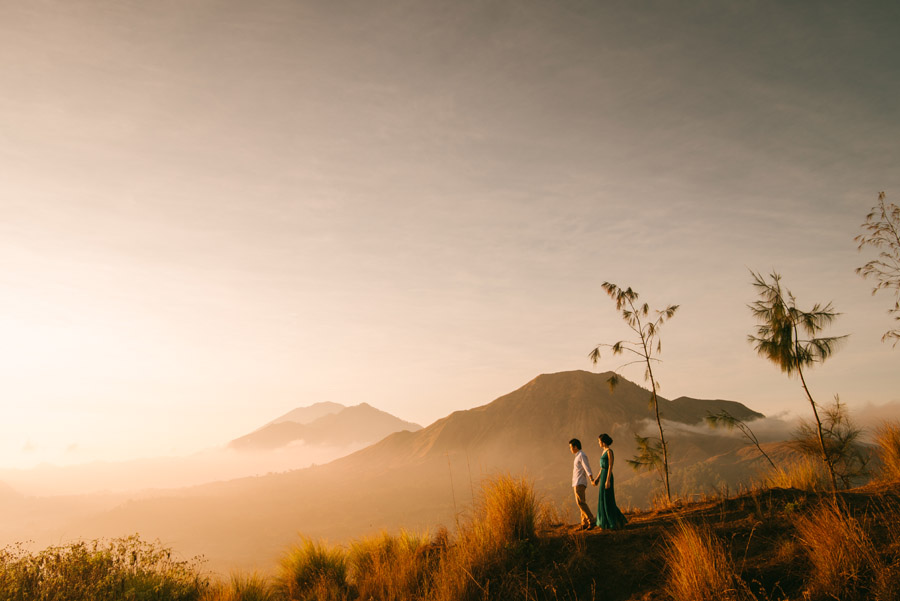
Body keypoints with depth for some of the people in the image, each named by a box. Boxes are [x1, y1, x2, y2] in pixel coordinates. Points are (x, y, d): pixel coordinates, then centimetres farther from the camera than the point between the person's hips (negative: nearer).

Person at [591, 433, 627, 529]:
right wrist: (598, 478, 19)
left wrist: (608, 480, -22)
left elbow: (610, 467, -18)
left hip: (607, 477, -10)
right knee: (604, 500, 10)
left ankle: (613, 524, -1)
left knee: (608, 501, -6)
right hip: (603, 477, 10)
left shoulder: (610, 451, -13)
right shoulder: (604, 451, 16)